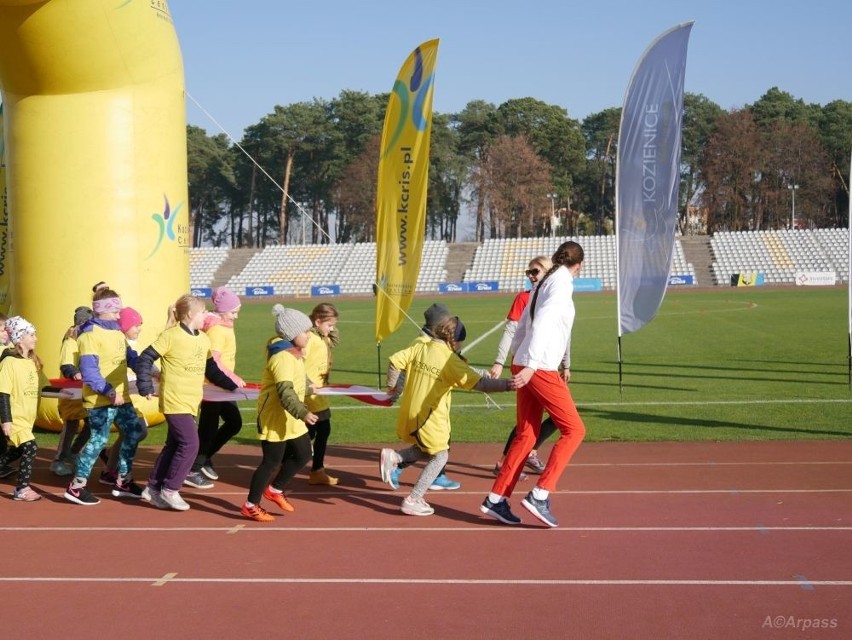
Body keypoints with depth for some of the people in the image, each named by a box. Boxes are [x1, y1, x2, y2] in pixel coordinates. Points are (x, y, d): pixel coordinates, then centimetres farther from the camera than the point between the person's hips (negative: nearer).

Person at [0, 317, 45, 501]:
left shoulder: (33, 361, 9)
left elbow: (43, 386, 14)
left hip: (27, 416, 8)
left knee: (17, 451, 14)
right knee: (30, 448, -14)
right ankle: (22, 489, -5)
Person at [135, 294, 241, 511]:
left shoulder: (203, 339, 10)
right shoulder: (171, 336, -12)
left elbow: (211, 369, 21)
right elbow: (145, 359, -12)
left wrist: (232, 385, 17)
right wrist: (145, 387, -19)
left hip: (191, 402, 8)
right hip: (175, 401, -8)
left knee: (174, 445, 12)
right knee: (189, 444, -12)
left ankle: (153, 488, 23)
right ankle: (170, 489, 1)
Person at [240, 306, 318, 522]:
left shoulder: (294, 353, 7)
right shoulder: (282, 358, -24)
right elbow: (285, 392, -37)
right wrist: (303, 412, -48)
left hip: (291, 418, 10)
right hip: (274, 418, -10)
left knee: (303, 455, 14)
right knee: (272, 462, -2)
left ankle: (275, 490, 31)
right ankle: (250, 506, 11)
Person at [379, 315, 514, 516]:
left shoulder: (419, 347, 2)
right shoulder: (452, 361, -14)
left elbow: (394, 361, 3)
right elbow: (479, 383, -22)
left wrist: (392, 386, 17)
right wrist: (506, 385, -26)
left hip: (408, 414, 7)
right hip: (430, 418, -7)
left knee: (426, 451, 27)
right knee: (439, 456, 11)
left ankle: (392, 457, 6)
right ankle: (413, 501, 5)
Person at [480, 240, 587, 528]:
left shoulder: (545, 283, 17)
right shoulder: (562, 284, -9)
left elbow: (521, 328, 21)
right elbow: (542, 324, -23)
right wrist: (531, 365, -29)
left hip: (525, 366, 9)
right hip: (541, 370, -9)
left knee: (526, 434, 11)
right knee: (574, 429, -1)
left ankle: (496, 499, 11)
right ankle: (540, 495, -8)